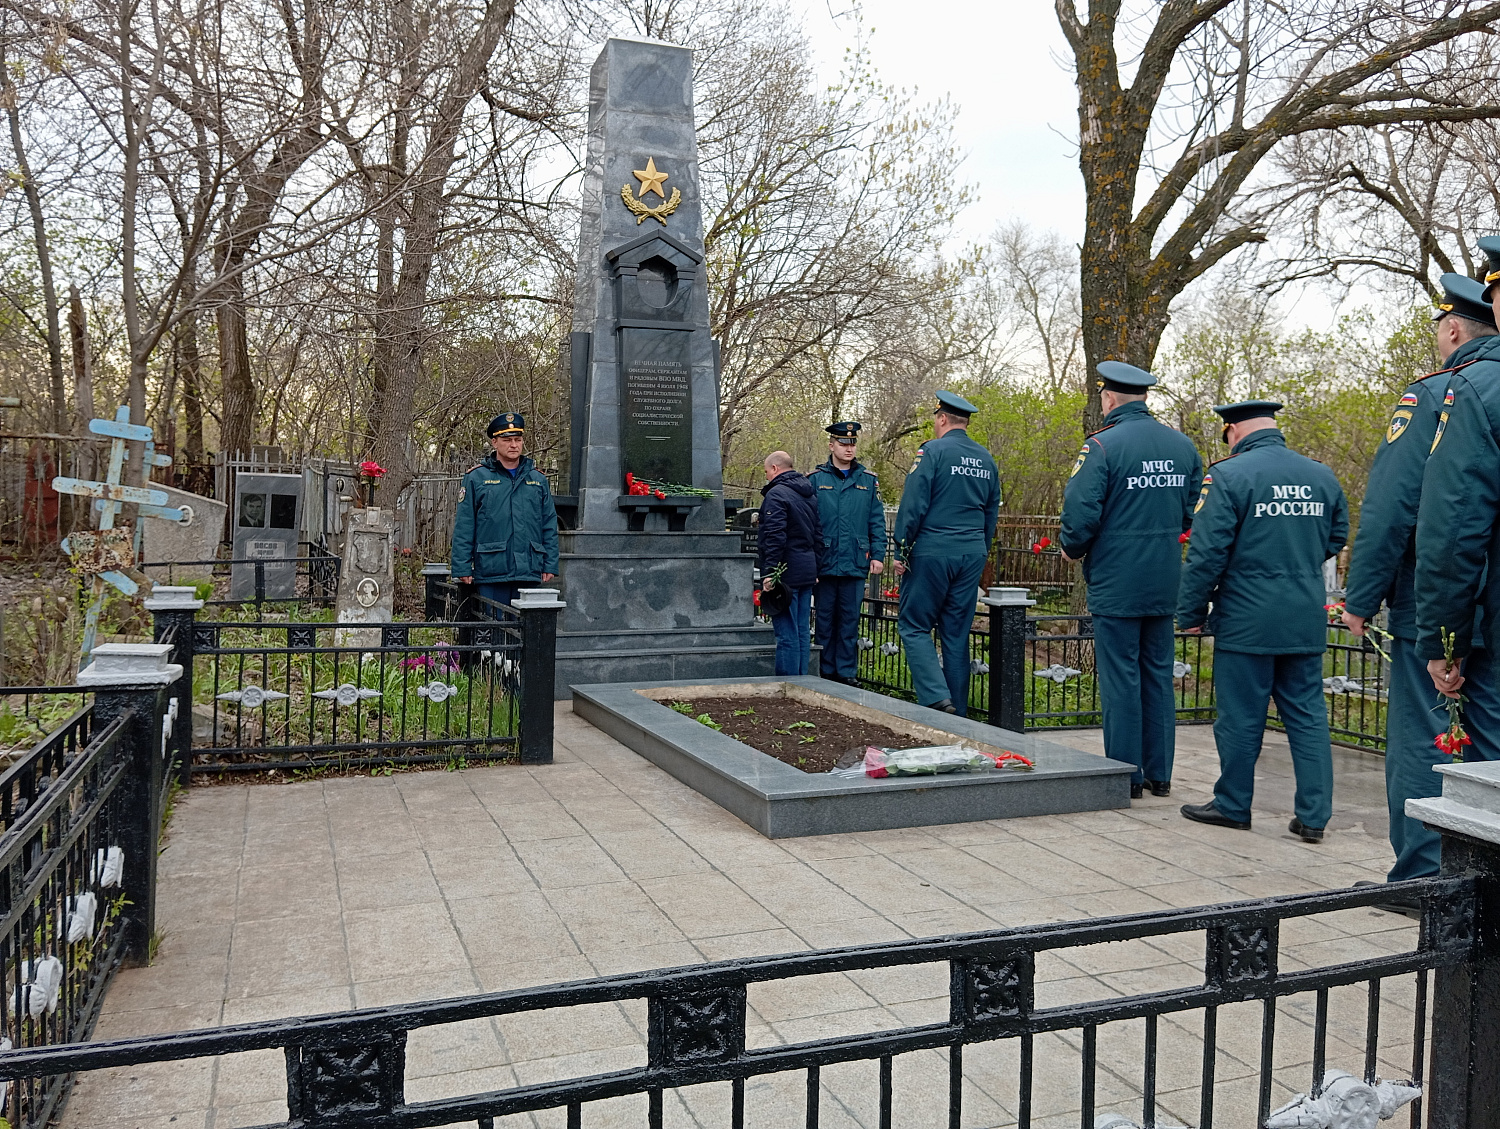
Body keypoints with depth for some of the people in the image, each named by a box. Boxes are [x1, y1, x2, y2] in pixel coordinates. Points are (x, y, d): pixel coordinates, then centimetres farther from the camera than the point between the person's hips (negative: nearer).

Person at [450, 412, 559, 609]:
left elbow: (550, 526, 13)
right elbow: (463, 528, 1)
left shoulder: (538, 479, 12)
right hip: (490, 574, -3)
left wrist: (550, 565, 6)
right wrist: (462, 569, -5)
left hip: (529, 573, 3)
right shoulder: (476, 478, 2)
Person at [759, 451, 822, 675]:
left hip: (785, 572, -9)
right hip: (807, 572, 9)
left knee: (786, 634, -6)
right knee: (801, 631, 13)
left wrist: (770, 572, -21)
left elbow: (775, 536, -20)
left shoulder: (777, 494, -11)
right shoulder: (808, 495, 17)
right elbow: (818, 535, 19)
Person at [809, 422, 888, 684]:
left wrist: (877, 555, 1)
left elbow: (877, 522, 9)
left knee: (850, 619, 5)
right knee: (825, 618, 6)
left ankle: (846, 671, 14)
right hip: (825, 562, -1)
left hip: (855, 564, 1)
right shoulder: (815, 479, 4)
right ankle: (826, 671, 15)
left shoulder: (868, 480, 9)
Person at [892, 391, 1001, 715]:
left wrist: (901, 551, -6)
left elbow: (913, 506, -12)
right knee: (957, 633, 10)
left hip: (932, 552, -6)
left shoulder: (932, 451, -7)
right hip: (972, 555, 6)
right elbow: (992, 512, 18)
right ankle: (957, 712, 12)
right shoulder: (986, 459, 13)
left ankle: (937, 698, -12)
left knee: (914, 625, 2)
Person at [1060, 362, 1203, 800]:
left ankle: (1126, 776, 8)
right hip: (1164, 583, 6)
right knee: (1158, 675, 13)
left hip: (1116, 583, -6)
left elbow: (1081, 514, -18)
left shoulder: (1102, 446, -14)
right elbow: (1197, 510, 12)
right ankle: (1159, 775, 20)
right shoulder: (1182, 444, 6)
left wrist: (1072, 549, 1)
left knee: (1120, 678, 2)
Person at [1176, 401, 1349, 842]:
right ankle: (1313, 816, 14)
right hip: (1307, 622, 5)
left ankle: (1233, 805, 20)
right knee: (1308, 714, 11)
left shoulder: (1228, 475, -12)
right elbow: (1335, 539, 19)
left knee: (1241, 716, 6)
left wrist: (1191, 613, -4)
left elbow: (1207, 552, -14)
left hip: (1247, 621, -5)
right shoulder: (1322, 476, 7)